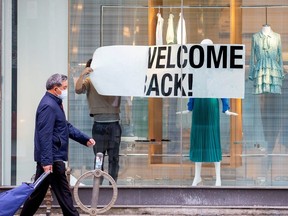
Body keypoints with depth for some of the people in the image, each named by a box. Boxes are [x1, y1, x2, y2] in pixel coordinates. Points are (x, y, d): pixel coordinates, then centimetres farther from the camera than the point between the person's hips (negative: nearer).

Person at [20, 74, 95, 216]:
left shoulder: (55, 103, 16)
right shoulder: (48, 106, -18)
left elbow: (67, 127, 24)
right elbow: (45, 136, -23)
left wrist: (85, 139, 18)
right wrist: (47, 161, -26)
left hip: (48, 158, 10)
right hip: (52, 159, -10)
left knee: (38, 191, 15)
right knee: (63, 192, -3)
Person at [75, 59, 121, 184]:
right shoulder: (90, 81, 5)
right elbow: (78, 90, -11)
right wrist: (82, 75, -21)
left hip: (114, 124, 2)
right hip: (99, 125, -1)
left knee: (114, 158, 5)